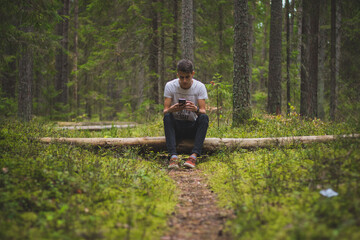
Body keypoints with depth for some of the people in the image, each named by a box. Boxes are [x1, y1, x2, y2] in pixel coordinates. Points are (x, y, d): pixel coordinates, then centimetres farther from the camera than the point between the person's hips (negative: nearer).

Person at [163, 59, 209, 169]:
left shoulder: (200, 87, -7)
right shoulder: (170, 86, -7)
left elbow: (203, 111, -15)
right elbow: (165, 111, -12)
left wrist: (196, 109, -39)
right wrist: (172, 109, -36)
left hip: (193, 127, 0)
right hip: (175, 127, 0)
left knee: (204, 117, -30)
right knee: (167, 117, -31)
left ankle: (194, 155, -40)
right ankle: (173, 155, -42)